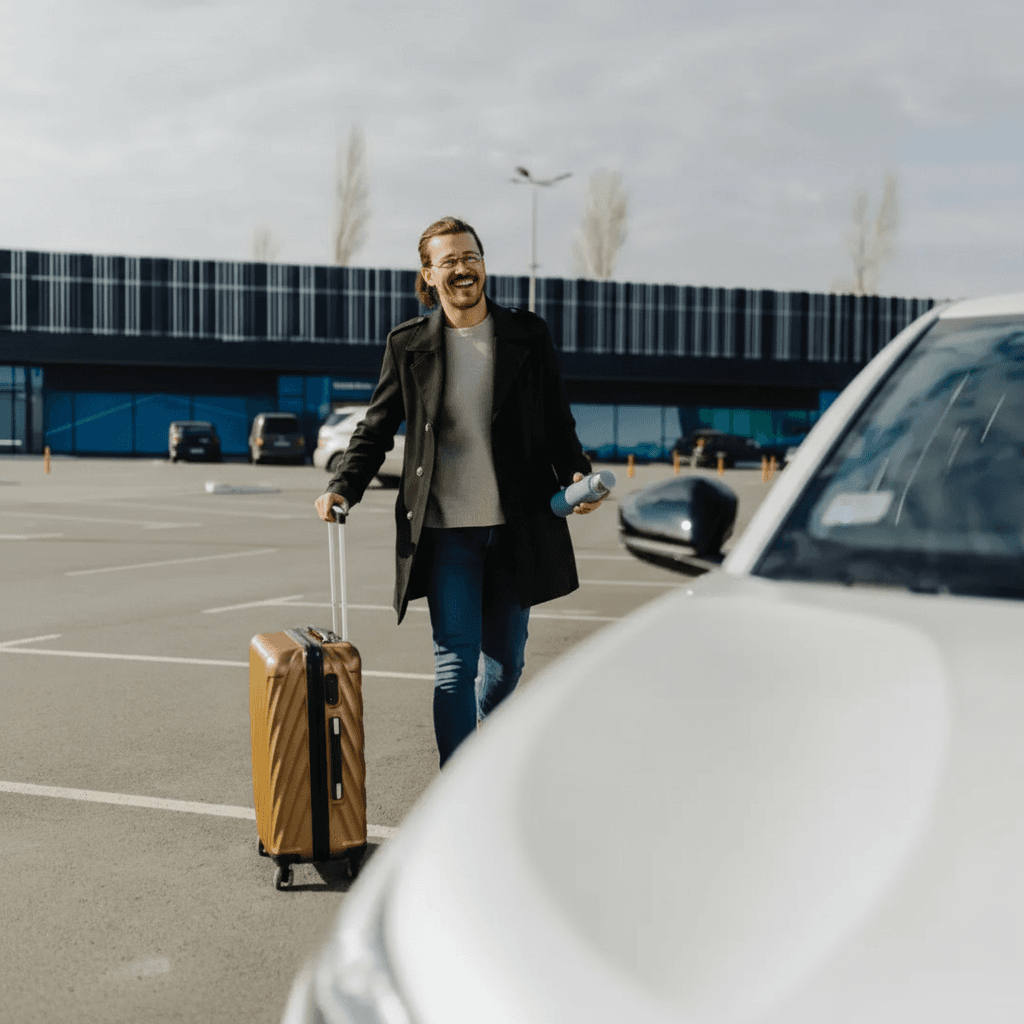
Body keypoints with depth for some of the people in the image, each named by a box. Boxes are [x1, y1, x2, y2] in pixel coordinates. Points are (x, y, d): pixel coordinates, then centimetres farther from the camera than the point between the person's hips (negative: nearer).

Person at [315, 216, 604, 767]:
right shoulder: (408, 344, 2)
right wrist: (342, 487, -7)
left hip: (515, 525, 2)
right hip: (445, 529, -2)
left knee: (505, 656, 13)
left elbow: (557, 422, 10)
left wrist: (576, 474, -8)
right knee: (454, 659, -7)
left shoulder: (527, 335, 5)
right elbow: (376, 429, 8)